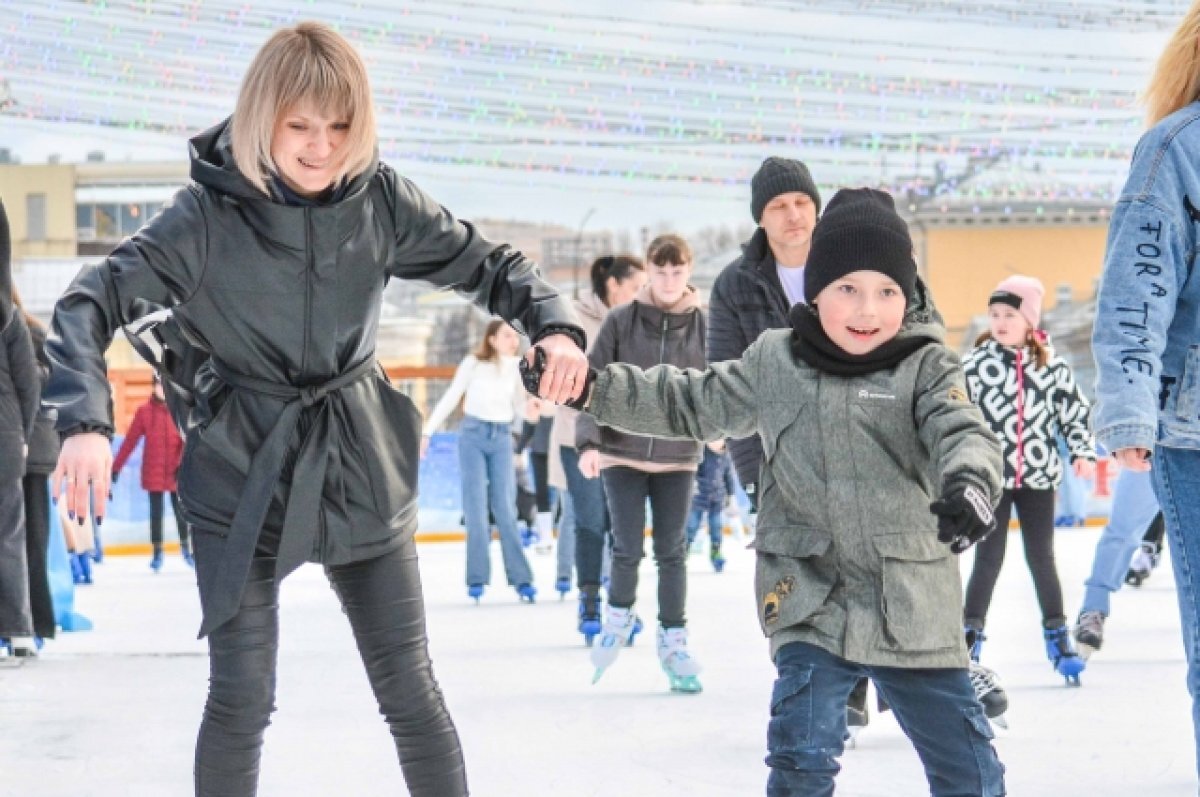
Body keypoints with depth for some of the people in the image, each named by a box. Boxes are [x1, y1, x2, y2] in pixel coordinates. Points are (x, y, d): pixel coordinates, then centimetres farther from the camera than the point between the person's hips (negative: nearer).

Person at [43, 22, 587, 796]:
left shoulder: (379, 198, -7)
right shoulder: (209, 212, -15)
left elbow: (486, 264, 1)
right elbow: (92, 303, -19)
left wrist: (554, 326, -19)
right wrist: (86, 421, -35)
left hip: (363, 472, 2)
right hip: (241, 478, -2)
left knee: (409, 688, 5)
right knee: (241, 698, 1)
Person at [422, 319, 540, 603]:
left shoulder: (517, 367, 3)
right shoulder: (473, 363, -6)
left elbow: (521, 409, 10)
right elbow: (450, 398, -2)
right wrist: (427, 432, -3)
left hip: (502, 439, 2)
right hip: (473, 435, -2)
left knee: (506, 510, 0)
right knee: (476, 508, -2)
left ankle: (520, 578, 0)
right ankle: (478, 578, 2)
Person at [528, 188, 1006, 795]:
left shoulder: (926, 367, -4)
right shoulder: (772, 362, 4)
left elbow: (963, 431, -20)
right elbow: (691, 403, 14)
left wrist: (971, 483, -44)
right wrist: (590, 385, 6)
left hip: (912, 609, 0)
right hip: (810, 602, 1)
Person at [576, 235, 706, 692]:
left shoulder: (704, 325, -3)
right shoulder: (620, 322, -5)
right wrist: (588, 440, -16)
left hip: (678, 457, 1)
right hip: (623, 452, 0)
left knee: (672, 551, 6)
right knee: (627, 548, 1)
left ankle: (673, 641, 19)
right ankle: (619, 616, 29)